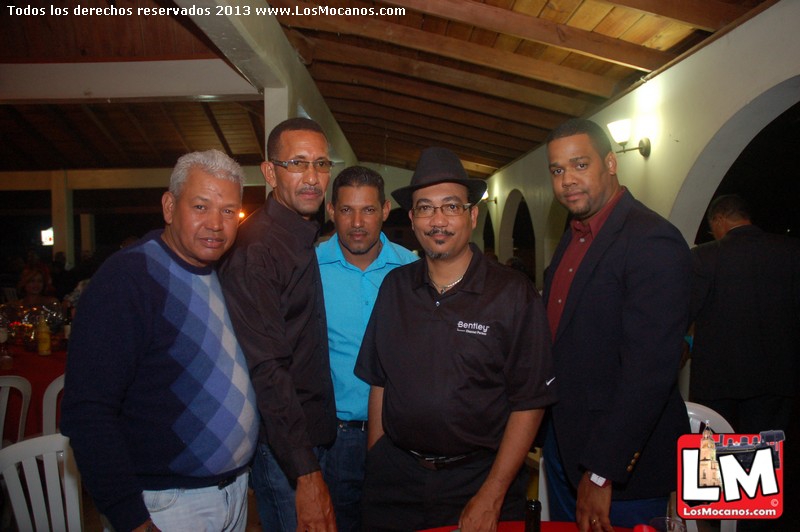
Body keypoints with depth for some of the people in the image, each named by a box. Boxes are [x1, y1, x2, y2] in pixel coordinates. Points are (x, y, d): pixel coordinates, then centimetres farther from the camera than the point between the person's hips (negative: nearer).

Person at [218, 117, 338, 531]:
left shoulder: (304, 240, 10)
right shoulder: (256, 248, -20)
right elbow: (267, 371, -24)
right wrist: (306, 474, -25)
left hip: (313, 433, 9)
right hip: (282, 448, -9)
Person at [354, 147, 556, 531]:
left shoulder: (513, 294, -9)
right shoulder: (395, 286, 1)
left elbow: (529, 403, -9)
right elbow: (378, 382, 6)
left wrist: (490, 498, -11)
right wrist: (374, 467, 1)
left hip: (480, 476, -2)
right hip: (396, 476, 3)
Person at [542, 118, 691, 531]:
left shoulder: (654, 242, -20)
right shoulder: (573, 237, 8)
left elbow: (649, 369, -25)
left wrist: (602, 473, -23)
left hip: (624, 461, -8)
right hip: (562, 445, 8)